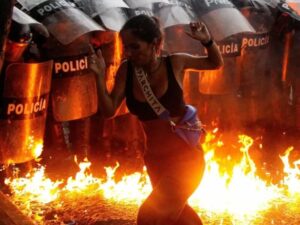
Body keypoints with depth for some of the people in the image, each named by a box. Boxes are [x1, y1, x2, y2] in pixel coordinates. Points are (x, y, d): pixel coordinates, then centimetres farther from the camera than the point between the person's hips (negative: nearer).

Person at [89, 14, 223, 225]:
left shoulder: (175, 63, -14)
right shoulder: (127, 70, -8)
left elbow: (216, 63, 3)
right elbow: (109, 110, -8)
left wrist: (207, 40, -17)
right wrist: (100, 75, -21)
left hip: (185, 157, -5)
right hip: (155, 160, 5)